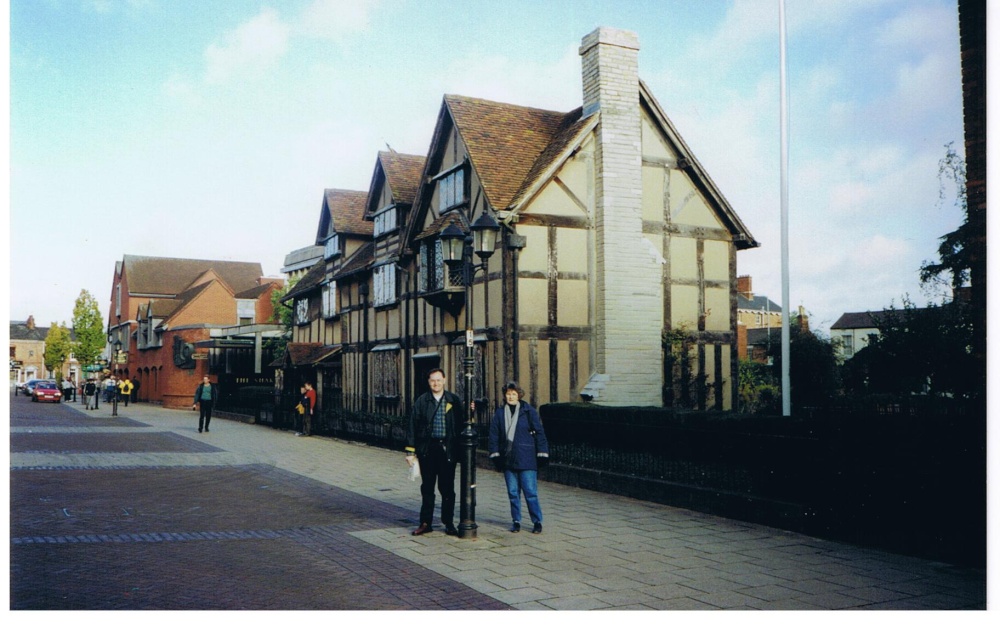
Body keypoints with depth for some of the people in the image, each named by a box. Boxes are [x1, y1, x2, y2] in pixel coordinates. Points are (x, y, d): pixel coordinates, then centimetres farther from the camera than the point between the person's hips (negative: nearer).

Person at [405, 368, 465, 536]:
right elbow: (413, 426, 1)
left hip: (447, 449, 0)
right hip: (427, 449, 1)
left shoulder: (454, 400, 4)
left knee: (447, 488, 5)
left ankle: (448, 523, 16)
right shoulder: (421, 401, 3)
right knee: (427, 487, 9)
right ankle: (425, 523, 18)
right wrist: (410, 451, -3)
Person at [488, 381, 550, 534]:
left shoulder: (529, 411, -1)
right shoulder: (500, 413, 8)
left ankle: (537, 522, 8)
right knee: (513, 492, 9)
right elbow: (494, 435, 9)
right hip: (508, 459, 3)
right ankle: (516, 521, 20)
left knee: (530, 492, -3)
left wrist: (542, 454, -5)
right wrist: (495, 455, 3)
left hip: (526, 459, -3)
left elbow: (539, 433, -1)